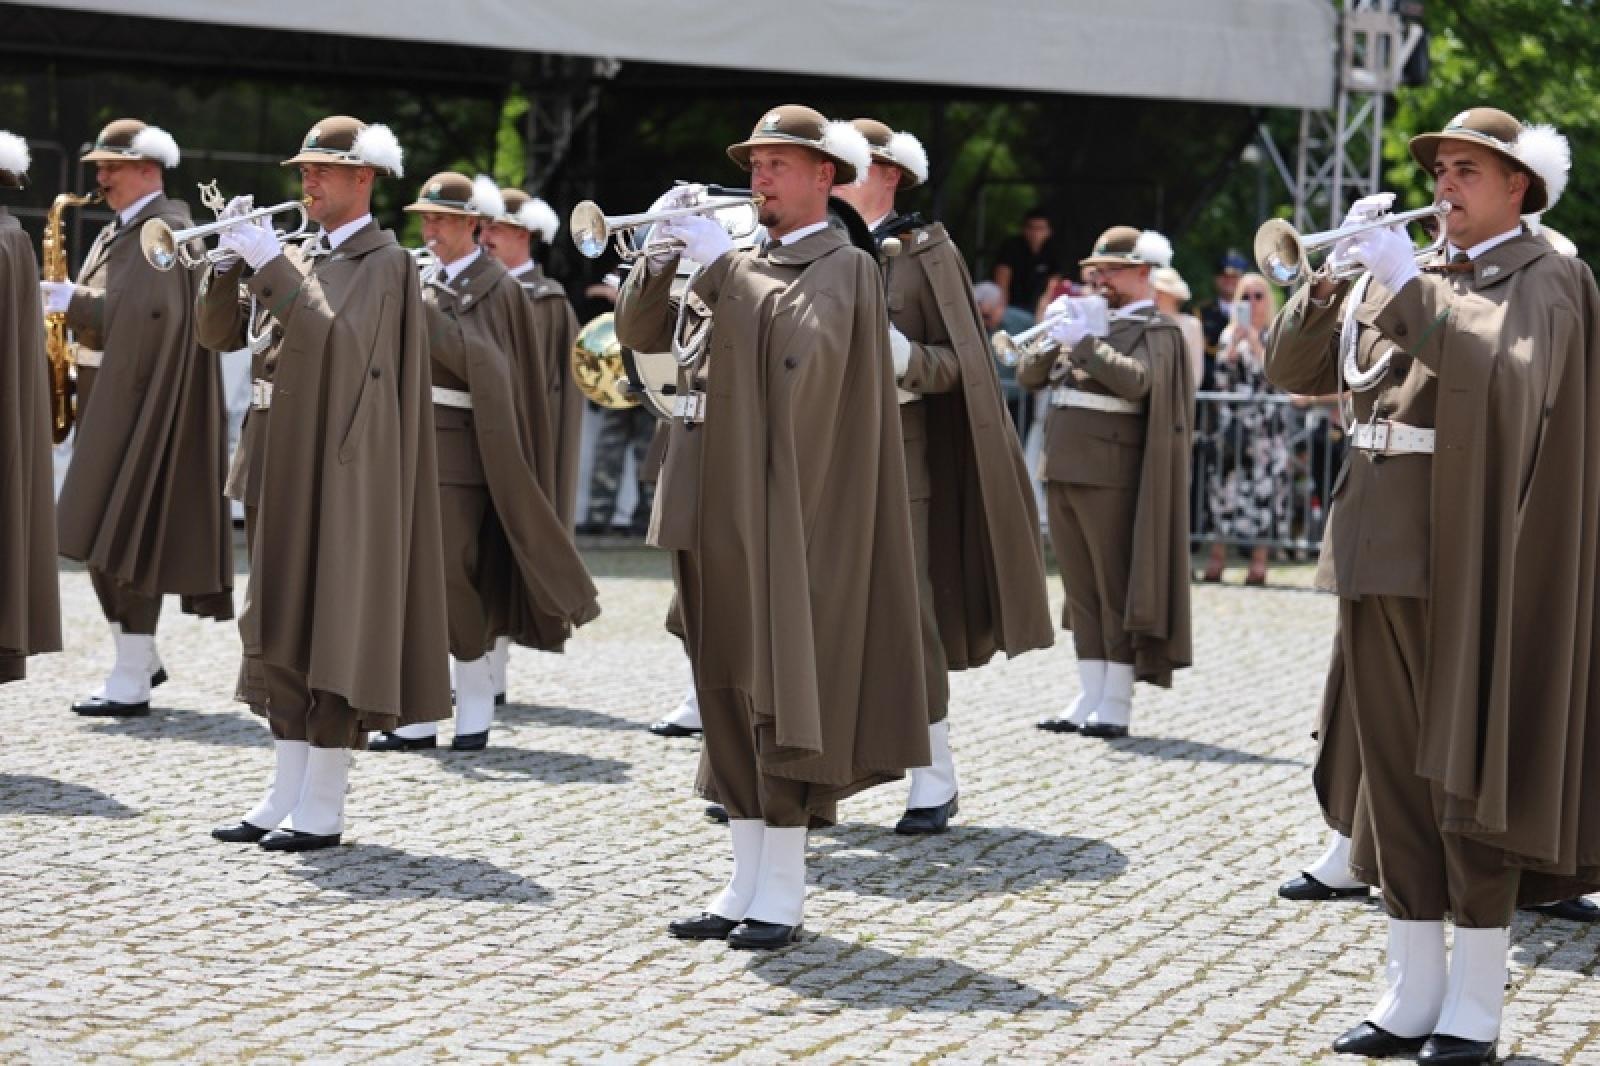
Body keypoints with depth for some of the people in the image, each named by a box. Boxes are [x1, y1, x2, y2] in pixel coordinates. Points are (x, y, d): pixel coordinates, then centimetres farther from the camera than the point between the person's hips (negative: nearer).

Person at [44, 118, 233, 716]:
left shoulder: (168, 229, -12)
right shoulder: (119, 232, 18)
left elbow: (144, 312, -24)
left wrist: (72, 301, -20)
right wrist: (69, 305, 4)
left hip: (141, 404, -10)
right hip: (105, 399, 10)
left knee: (126, 541, -9)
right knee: (101, 538, 11)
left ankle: (131, 684, -6)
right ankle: (140, 659, 21)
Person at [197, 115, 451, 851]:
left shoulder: (384, 261, -6)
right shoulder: (297, 257, 15)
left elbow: (336, 336, -22)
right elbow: (219, 333, 11)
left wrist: (271, 264, -22)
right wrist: (232, 257, -4)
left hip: (341, 473, -8)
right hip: (280, 467, 8)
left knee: (333, 632, -5)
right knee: (280, 632, 9)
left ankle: (324, 809, -1)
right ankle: (286, 794, 15)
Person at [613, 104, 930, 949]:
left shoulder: (844, 269, -2)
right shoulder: (738, 266, 18)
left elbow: (800, 341, -22)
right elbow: (640, 332, 12)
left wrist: (723, 262, -18)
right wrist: (666, 248, -2)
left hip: (784, 511, -7)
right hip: (710, 507, 7)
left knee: (780, 695, -6)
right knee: (728, 699, 8)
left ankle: (783, 894, -2)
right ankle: (745, 883, 13)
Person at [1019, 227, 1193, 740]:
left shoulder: (1156, 329, -2)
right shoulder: (1090, 318, 18)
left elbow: (1137, 381, -21)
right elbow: (1029, 375, 13)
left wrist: (1084, 341, -20)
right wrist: (1054, 336, -5)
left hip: (1110, 476, -7)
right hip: (1062, 471, 7)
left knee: (1115, 590, -5)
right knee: (1081, 591, 8)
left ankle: (1117, 705, -4)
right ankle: (1089, 698, 12)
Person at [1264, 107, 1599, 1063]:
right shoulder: (1408, 272, 15)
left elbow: (1500, 373, -23)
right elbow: (1294, 370, 10)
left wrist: (1407, 288, -22)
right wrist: (1332, 278, -5)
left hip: (1469, 549, -6)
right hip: (1379, 542, 6)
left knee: (1469, 767, -3)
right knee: (1396, 768, 8)